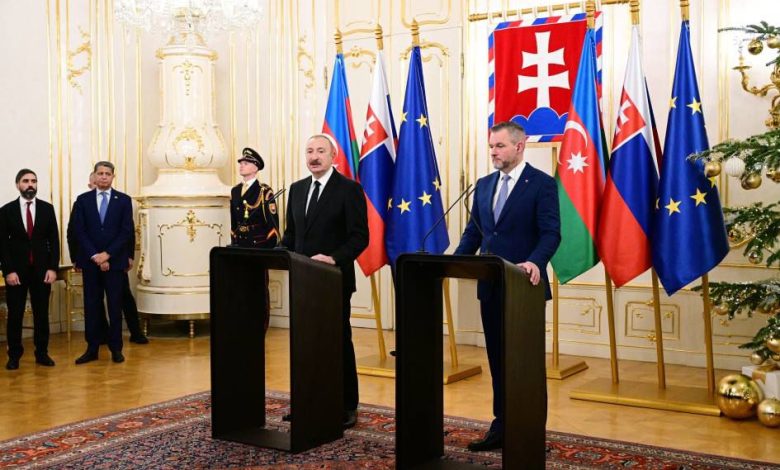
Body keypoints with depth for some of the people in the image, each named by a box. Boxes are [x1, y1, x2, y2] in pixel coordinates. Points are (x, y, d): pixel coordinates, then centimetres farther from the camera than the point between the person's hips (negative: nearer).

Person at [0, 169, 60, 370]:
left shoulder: (47, 208, 5)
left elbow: (54, 240, 4)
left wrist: (53, 268, -4)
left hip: (42, 269, 1)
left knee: (41, 314, 6)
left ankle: (42, 353, 15)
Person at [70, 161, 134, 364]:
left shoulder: (124, 200, 3)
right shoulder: (83, 200, 6)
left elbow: (126, 231, -3)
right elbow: (79, 231, 0)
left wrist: (107, 254, -11)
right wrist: (94, 256, -10)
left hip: (115, 261, -1)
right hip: (90, 261, 1)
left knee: (115, 305, 3)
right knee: (91, 305, 4)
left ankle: (116, 348, 11)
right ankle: (92, 349, 11)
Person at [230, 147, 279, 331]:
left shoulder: (264, 191, -7)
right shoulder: (235, 191, 12)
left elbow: (273, 221, -10)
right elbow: (233, 221, 17)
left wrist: (271, 248, -13)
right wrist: (234, 243, 13)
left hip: (259, 246, -6)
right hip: (240, 246, 6)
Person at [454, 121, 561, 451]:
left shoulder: (542, 183, -6)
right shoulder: (484, 185, 12)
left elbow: (551, 232, -14)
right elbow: (473, 232, 13)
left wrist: (535, 263, -31)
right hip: (491, 287, 6)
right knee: (498, 360, 12)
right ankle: (502, 427, 24)